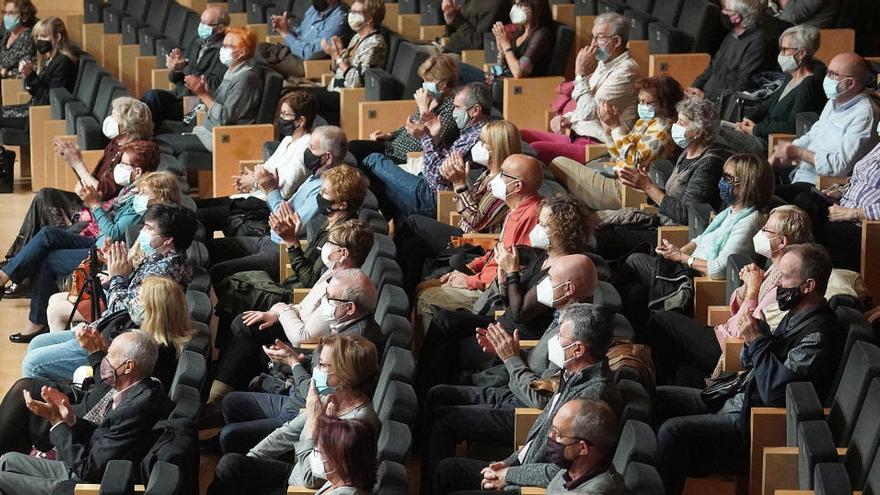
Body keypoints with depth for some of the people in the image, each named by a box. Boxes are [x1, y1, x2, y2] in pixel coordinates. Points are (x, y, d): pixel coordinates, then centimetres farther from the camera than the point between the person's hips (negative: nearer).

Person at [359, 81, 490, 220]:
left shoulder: (475, 137, -23)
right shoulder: (472, 132, 10)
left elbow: (439, 176, -24)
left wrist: (425, 138, -16)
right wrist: (436, 139, 2)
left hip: (431, 198, -11)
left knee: (374, 161, 0)